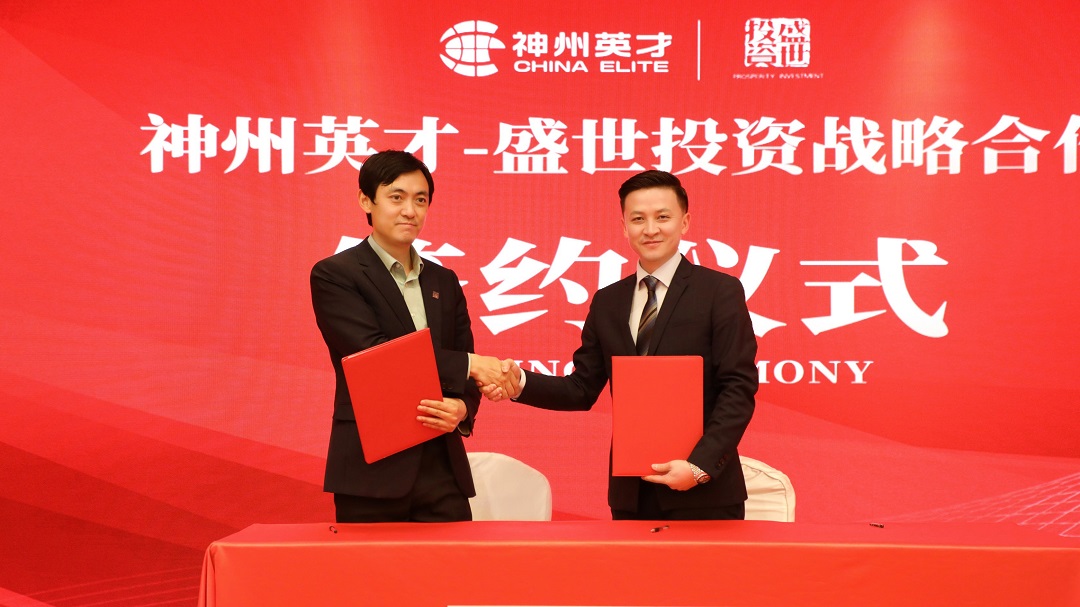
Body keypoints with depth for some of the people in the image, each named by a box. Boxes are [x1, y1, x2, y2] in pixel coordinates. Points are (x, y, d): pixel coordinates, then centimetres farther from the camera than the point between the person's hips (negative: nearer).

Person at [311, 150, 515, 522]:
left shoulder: (444, 282, 16)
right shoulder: (334, 275, -1)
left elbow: (463, 375, 12)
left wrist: (463, 408, -11)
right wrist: (468, 365, -14)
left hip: (442, 468, 5)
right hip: (372, 469, -4)